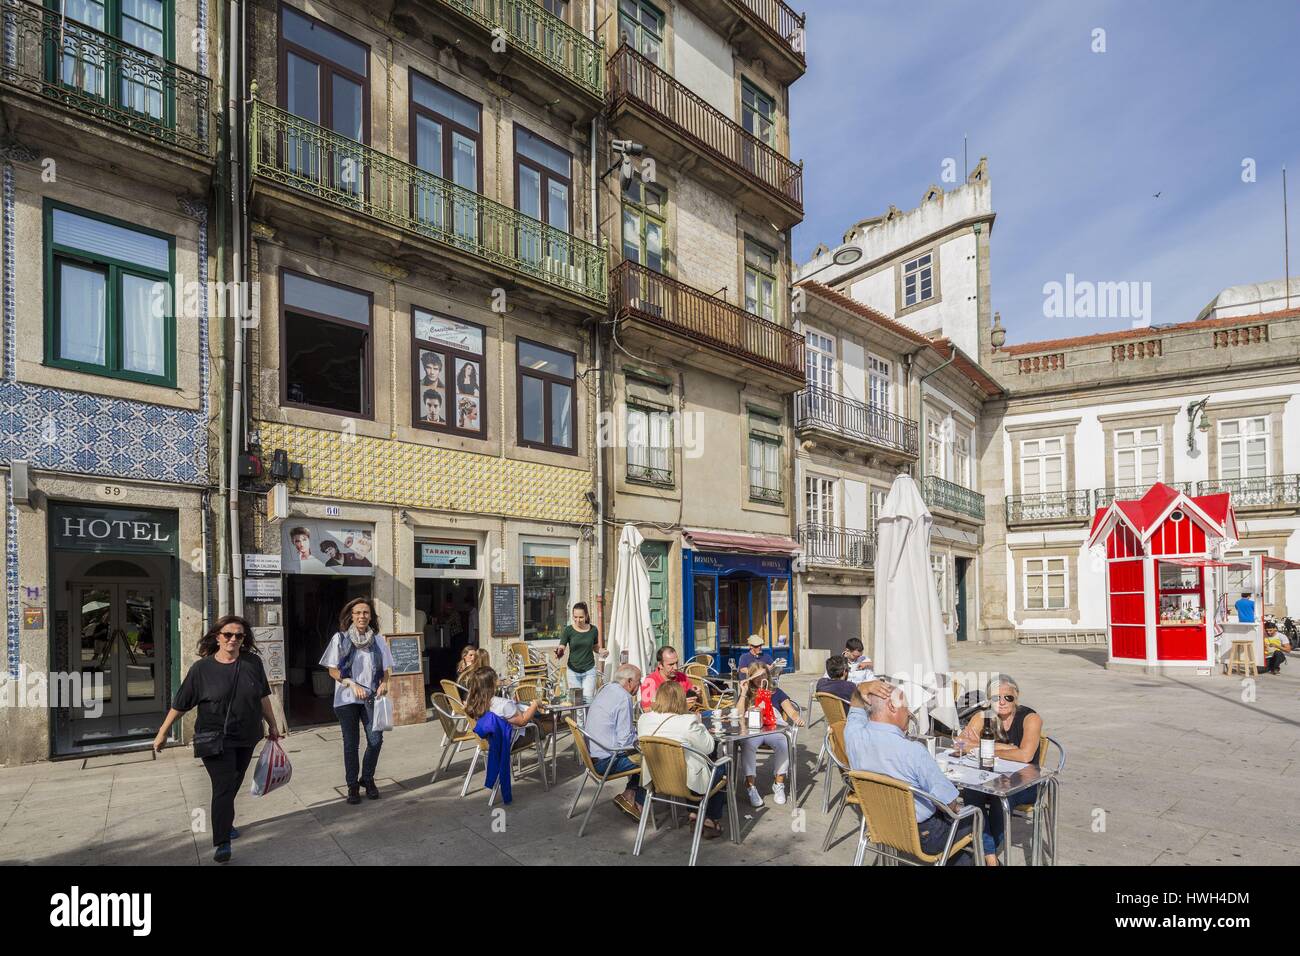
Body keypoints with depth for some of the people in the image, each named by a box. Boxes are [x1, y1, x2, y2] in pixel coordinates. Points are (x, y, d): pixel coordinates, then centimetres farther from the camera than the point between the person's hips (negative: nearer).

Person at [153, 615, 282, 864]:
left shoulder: (253, 663, -1)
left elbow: (263, 697, 8)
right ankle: (222, 843, -3)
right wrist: (163, 733, 2)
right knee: (223, 787, -8)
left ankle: (224, 823, 38)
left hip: (246, 738, 3)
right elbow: (180, 704, -1)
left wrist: (273, 726, 12)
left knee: (232, 786, 16)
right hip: (216, 738, -3)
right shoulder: (201, 668, -8)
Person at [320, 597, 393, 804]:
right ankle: (352, 785, 21)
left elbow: (386, 669, 8)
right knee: (351, 744, 4)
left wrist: (384, 683, -12)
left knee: (376, 740, -4)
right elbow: (333, 670, -3)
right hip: (347, 699, -2)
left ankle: (367, 779, 20)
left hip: (371, 699, 2)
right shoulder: (340, 638, -3)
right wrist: (353, 684, -15)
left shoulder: (378, 640, 3)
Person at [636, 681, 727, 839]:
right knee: (722, 769, 21)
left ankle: (694, 814, 34)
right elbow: (708, 747, -13)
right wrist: (700, 724, 1)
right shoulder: (688, 722, -24)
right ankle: (710, 821, 24)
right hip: (686, 783, -6)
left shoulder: (643, 719, -6)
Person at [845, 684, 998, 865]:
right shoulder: (913, 751, -32)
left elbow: (856, 706, 6)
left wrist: (861, 689, -15)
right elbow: (949, 802, -23)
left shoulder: (853, 735, -17)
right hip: (924, 838, -6)